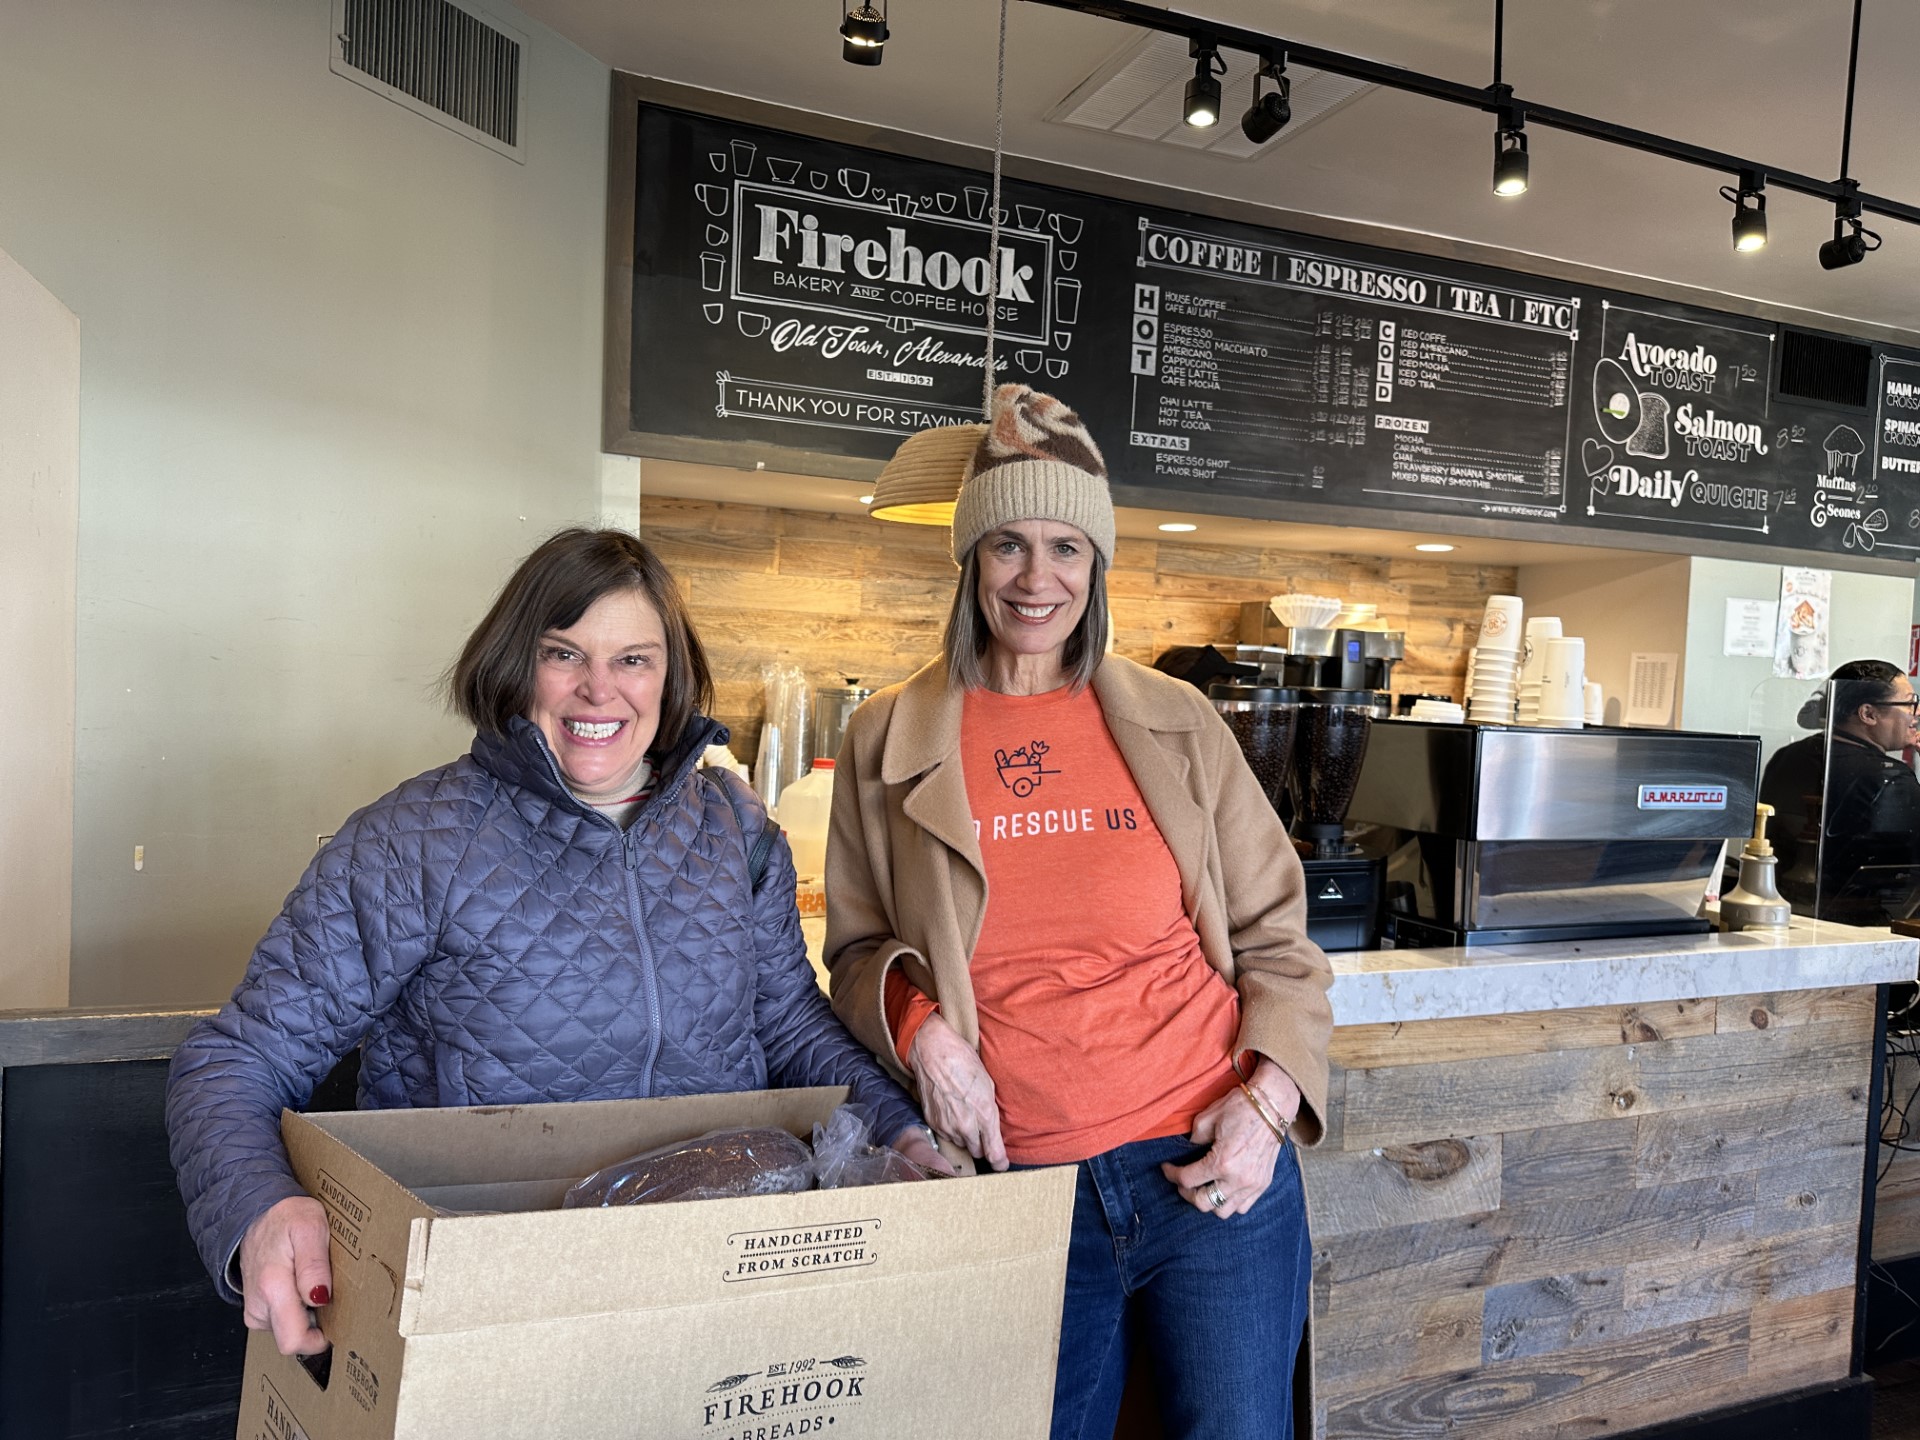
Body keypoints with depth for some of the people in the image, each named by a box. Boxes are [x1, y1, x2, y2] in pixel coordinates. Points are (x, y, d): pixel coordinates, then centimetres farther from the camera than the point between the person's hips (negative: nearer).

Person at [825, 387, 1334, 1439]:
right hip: (1021, 1184, 0)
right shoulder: (885, 745, 2)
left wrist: (1268, 1098, -7)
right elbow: (859, 950, 9)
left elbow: (1274, 936, 6)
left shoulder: (1176, 725, 2)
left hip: (1215, 1167, 0)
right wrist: (916, 1024, -11)